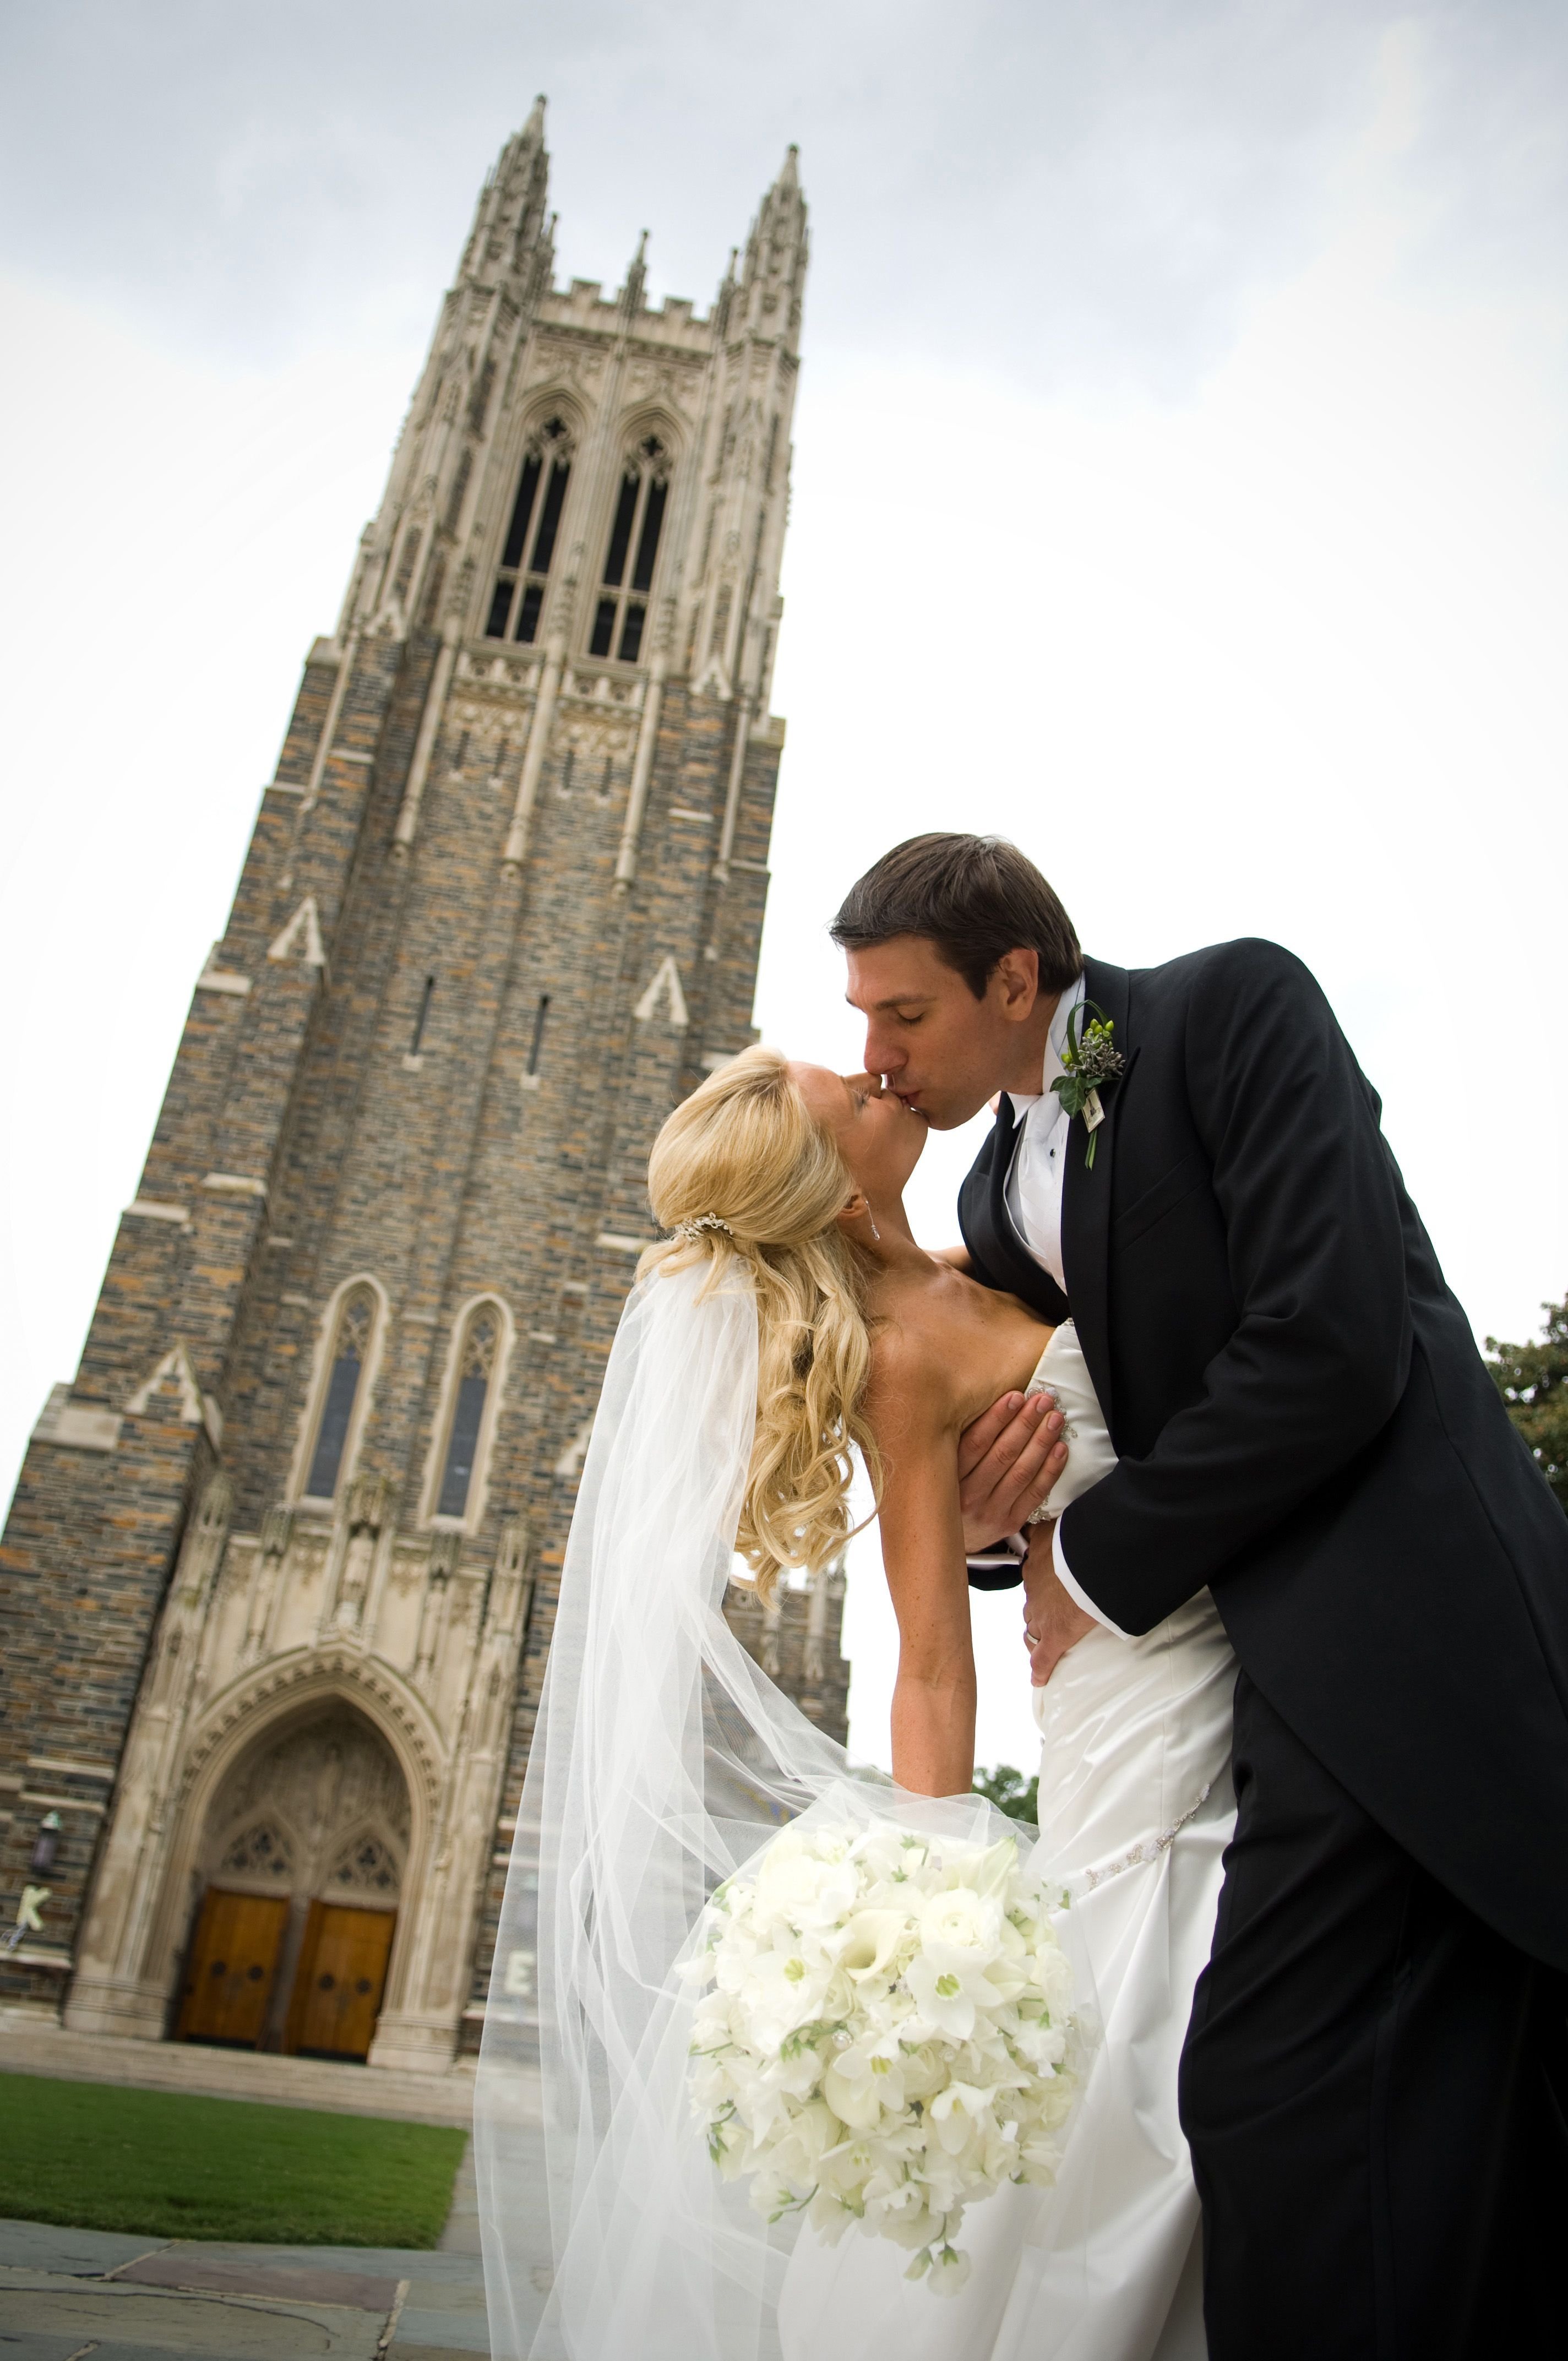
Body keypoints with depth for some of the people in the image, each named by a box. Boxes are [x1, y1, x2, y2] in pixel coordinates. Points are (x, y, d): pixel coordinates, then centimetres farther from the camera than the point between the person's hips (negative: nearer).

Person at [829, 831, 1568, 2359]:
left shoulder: (1235, 1009, -7)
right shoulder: (997, 1197, 16)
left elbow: (1332, 1346, -18)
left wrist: (1102, 1568, -8)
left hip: (1407, 1630, -7)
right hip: (1297, 1669, 7)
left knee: (1273, 2096, -14)